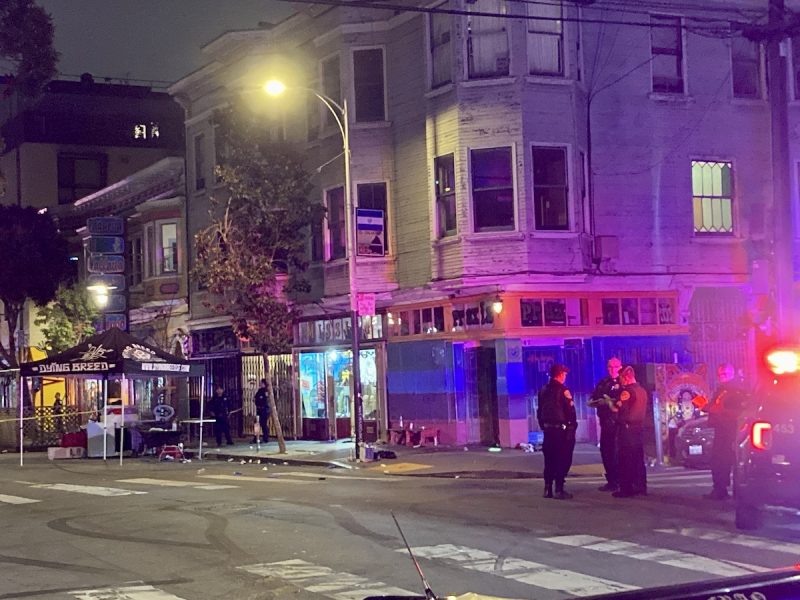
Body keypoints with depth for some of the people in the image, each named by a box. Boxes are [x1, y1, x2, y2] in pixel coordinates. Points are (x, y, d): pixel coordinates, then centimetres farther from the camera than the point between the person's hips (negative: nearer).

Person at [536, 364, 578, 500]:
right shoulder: (563, 390, -11)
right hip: (562, 429, -7)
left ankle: (547, 489, 12)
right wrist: (573, 426, -4)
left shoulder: (543, 390, 10)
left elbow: (540, 411, 13)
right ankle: (559, 490, -5)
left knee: (549, 459, 12)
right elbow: (570, 410, -14)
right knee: (563, 460, -2)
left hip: (548, 429, 7)